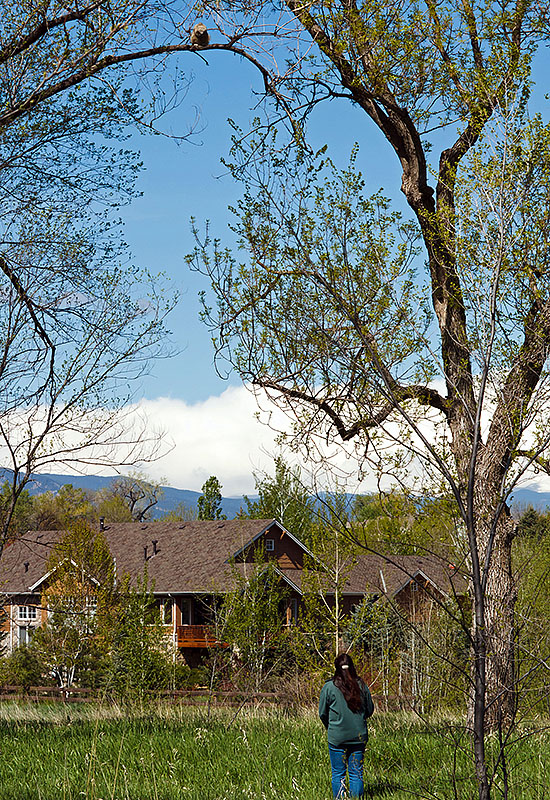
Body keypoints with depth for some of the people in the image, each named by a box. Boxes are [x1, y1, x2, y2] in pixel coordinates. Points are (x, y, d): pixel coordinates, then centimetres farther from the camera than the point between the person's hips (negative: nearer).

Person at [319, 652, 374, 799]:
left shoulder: (329, 687, -8)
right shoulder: (362, 686, -1)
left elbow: (322, 713, 0)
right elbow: (370, 710, 10)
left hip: (337, 737, -2)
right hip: (359, 737, 2)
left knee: (338, 774, 6)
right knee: (356, 774, 8)